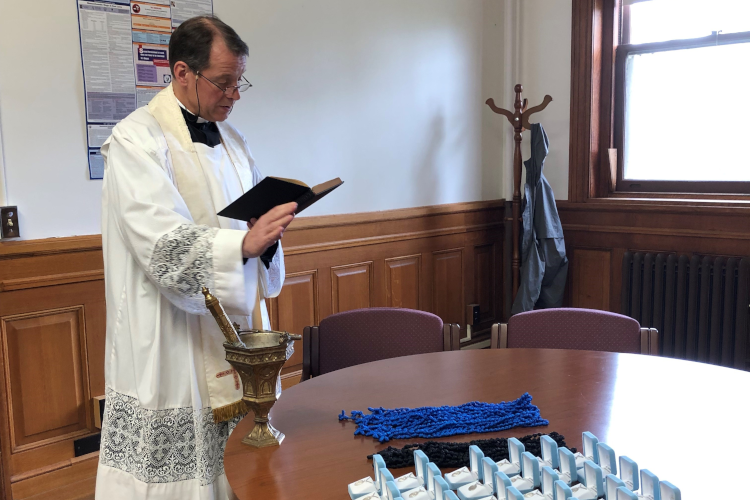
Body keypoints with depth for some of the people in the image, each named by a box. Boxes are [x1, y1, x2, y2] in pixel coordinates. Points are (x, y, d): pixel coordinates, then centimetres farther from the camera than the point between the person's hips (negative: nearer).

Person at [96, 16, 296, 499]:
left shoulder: (230, 138, 13)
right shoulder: (137, 140, -11)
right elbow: (163, 243, -22)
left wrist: (269, 226, -3)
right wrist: (243, 243, -36)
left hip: (236, 329, 7)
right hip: (173, 346, -6)